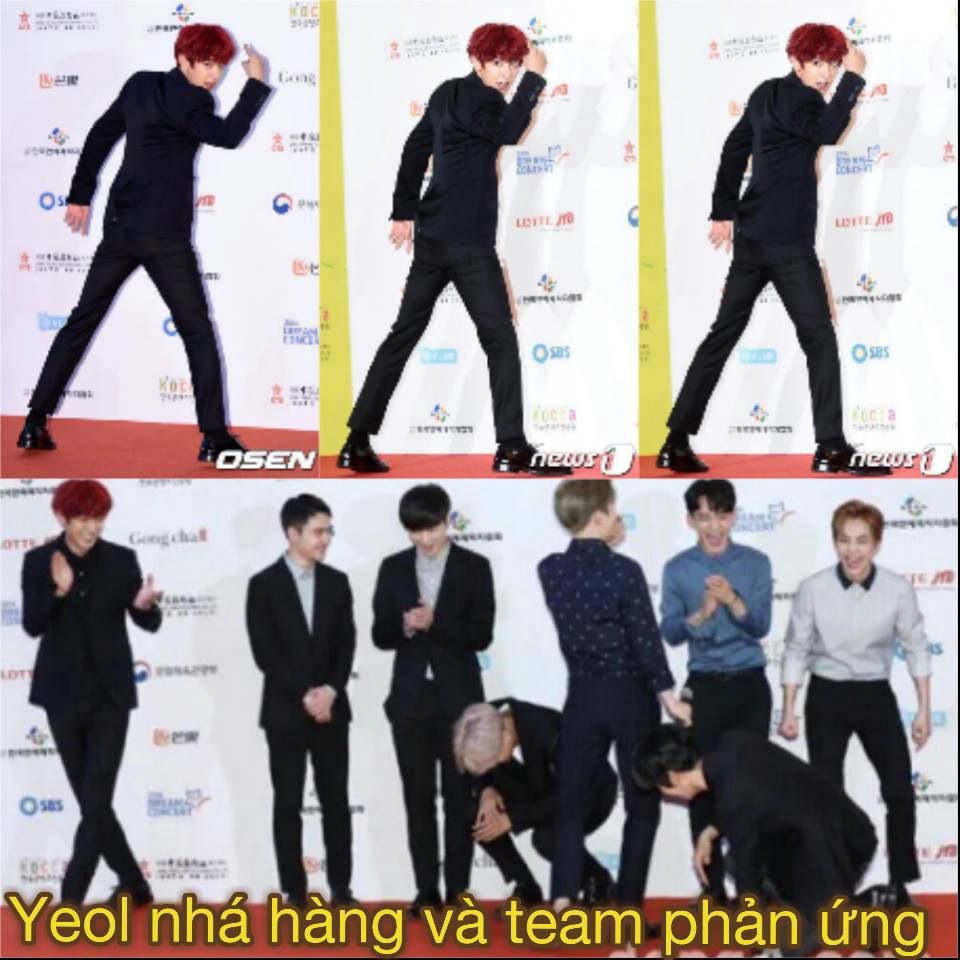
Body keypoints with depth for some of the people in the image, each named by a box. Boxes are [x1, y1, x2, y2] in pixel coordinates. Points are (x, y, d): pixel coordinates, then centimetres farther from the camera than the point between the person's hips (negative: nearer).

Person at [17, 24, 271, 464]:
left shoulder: (139, 85, 12)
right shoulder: (187, 100, -11)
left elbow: (100, 136, 18)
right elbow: (228, 135, -21)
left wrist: (80, 194, 26)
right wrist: (256, 82, -12)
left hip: (120, 226, 7)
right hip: (163, 234, -7)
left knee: (82, 321, 13)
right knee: (197, 331, 2)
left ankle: (35, 423, 13)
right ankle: (214, 438, -2)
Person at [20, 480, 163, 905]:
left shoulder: (121, 559, -3)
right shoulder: (38, 560, -1)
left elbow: (149, 624, 0)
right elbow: (32, 625, -8)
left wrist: (145, 605, -22)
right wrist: (58, 591, -25)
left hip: (110, 694, -2)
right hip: (63, 694, 2)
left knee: (96, 799, -8)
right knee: (90, 801, 8)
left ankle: (71, 897, -2)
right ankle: (133, 885, 23)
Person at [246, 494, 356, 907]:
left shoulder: (337, 582, 7)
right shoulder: (264, 584, -3)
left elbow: (346, 644, 4)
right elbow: (265, 653, -8)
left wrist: (330, 690, -11)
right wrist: (304, 695, -14)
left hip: (331, 708, 3)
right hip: (285, 710, -3)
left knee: (336, 800, 5)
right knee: (288, 803, 2)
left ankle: (341, 887, 12)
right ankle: (295, 891, 8)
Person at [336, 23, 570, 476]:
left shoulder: (447, 94, 16)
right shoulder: (476, 98, -11)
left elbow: (415, 149, 21)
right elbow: (508, 132, -30)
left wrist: (404, 211, 24)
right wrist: (535, 78, -22)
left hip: (432, 235, 9)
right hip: (466, 241, -9)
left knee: (404, 334, 10)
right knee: (500, 339, -2)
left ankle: (357, 442, 9)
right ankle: (511, 448, -3)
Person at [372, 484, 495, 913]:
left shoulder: (474, 567, -2)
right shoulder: (393, 568, 5)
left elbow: (481, 635, -8)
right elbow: (380, 635, 4)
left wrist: (435, 623, -21)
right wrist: (405, 627, -17)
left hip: (457, 696, -2)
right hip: (410, 696, 2)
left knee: (459, 797, 3)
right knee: (418, 797, 6)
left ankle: (457, 889, 9)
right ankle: (426, 889, 12)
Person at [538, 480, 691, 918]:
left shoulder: (550, 569, -3)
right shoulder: (625, 570, -16)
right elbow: (646, 639, -13)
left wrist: (607, 547, 15)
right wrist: (668, 695, -6)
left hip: (582, 695, 4)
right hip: (630, 695, -4)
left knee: (571, 800, 12)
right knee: (642, 803, 9)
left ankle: (562, 898, 4)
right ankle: (628, 903, 10)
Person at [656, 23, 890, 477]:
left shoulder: (767, 93, 16)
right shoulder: (793, 97, -11)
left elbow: (735, 148, 21)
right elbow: (827, 132, -30)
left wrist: (723, 211, 25)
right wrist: (855, 78, -23)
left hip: (751, 235, 9)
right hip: (785, 240, -9)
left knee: (724, 333, 9)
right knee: (819, 337, -3)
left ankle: (676, 442, 7)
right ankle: (830, 448, -2)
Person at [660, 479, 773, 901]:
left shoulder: (756, 563, 0)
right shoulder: (677, 569, 0)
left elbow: (761, 626, -7)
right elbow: (669, 633, -5)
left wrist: (734, 602, -27)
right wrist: (700, 615, -24)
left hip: (749, 684, 0)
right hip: (703, 686, 0)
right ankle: (713, 884, 10)